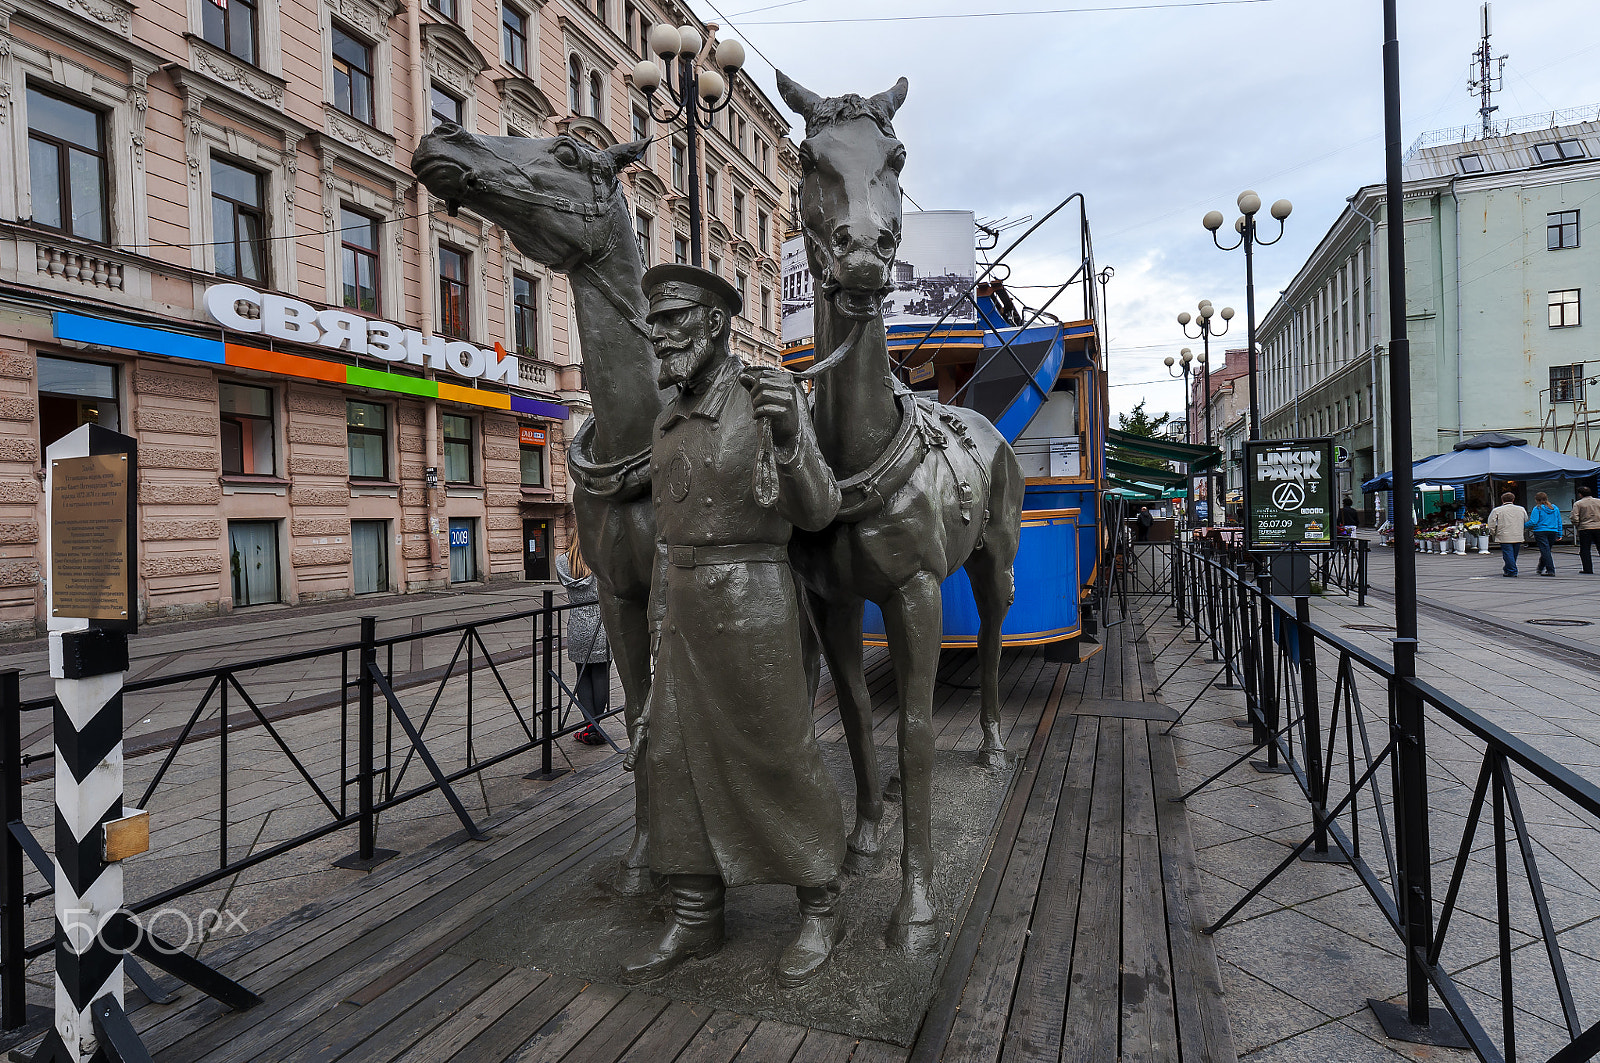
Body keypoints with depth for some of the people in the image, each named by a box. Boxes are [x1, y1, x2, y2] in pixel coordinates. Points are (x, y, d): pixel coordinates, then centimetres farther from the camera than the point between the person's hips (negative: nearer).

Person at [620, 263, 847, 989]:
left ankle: (820, 909, 20)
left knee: (779, 758, 2)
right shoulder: (670, 424, 12)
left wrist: (789, 434, -35)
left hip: (753, 603, -7)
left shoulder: (769, 400, -10)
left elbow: (815, 513, -17)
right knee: (676, 755, 6)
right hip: (684, 606, 7)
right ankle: (694, 920, 19)